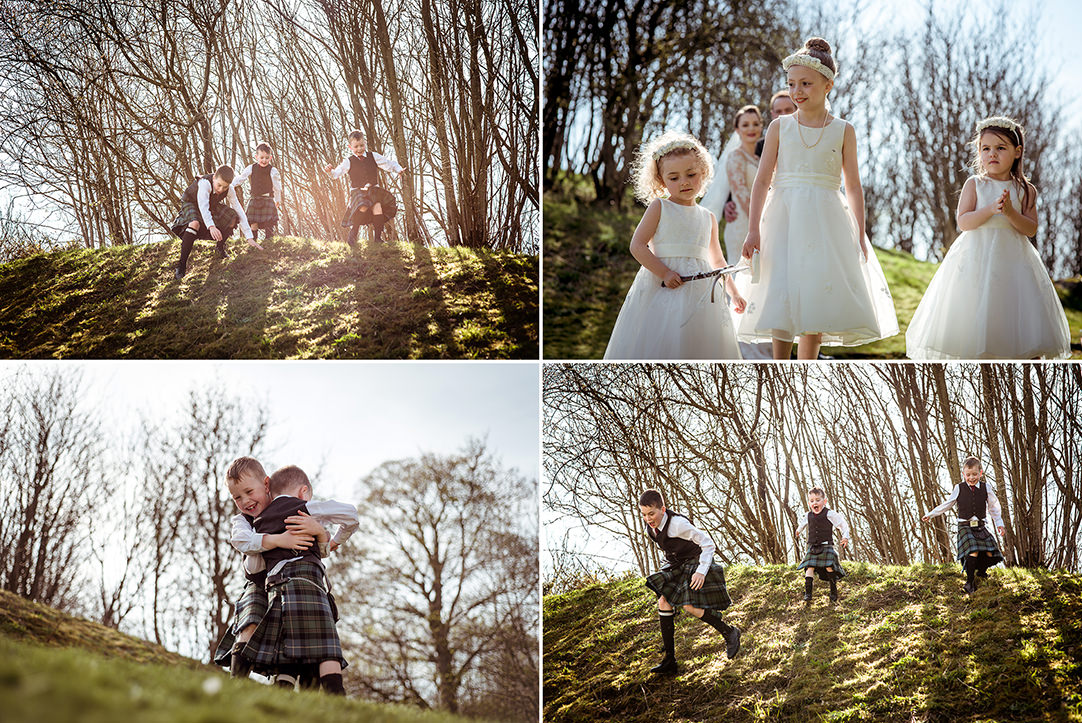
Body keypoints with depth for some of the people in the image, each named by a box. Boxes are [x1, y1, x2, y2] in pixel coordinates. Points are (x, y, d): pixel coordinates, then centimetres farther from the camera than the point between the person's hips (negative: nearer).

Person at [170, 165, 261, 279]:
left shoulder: (229, 190, -23)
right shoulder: (205, 183, -39)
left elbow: (239, 211, -21)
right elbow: (203, 205, -51)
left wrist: (249, 238, -26)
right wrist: (211, 227, -66)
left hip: (212, 205, 5)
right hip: (190, 203, -5)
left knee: (233, 217, -17)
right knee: (194, 224, -37)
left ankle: (220, 246, 10)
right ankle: (181, 265, -34)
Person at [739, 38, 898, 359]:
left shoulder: (843, 131, 5)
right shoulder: (780, 127, 5)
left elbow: (853, 186, 7)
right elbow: (762, 180, 4)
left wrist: (860, 235, 3)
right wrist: (753, 230, -3)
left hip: (825, 221, 0)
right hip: (784, 218, 0)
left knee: (815, 301, -2)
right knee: (781, 298, -6)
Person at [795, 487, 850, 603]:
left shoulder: (829, 514, -5)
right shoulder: (809, 515, 11)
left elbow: (843, 524, 1)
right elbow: (805, 523, 36)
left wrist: (845, 537, -10)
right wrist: (799, 530, 54)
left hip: (826, 546, -4)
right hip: (812, 547, 4)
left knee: (829, 567, -11)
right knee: (809, 568, -9)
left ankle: (834, 592, 5)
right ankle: (807, 593, -11)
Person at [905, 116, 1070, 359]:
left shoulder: (1025, 190, 5)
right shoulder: (974, 184, 1)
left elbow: (1030, 228, -1)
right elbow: (963, 222, -7)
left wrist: (1011, 212, -18)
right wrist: (990, 209, -21)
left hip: (1013, 259, 1)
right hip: (976, 256, -1)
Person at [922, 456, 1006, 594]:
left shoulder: (985, 488, 4)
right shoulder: (959, 488, 1)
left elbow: (994, 507, 17)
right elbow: (947, 504, 12)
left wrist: (999, 524, 14)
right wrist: (930, 514, 13)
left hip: (981, 526, 3)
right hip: (965, 527, -3)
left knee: (990, 553, -7)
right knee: (973, 552, -24)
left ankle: (981, 572, 25)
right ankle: (970, 582, -13)